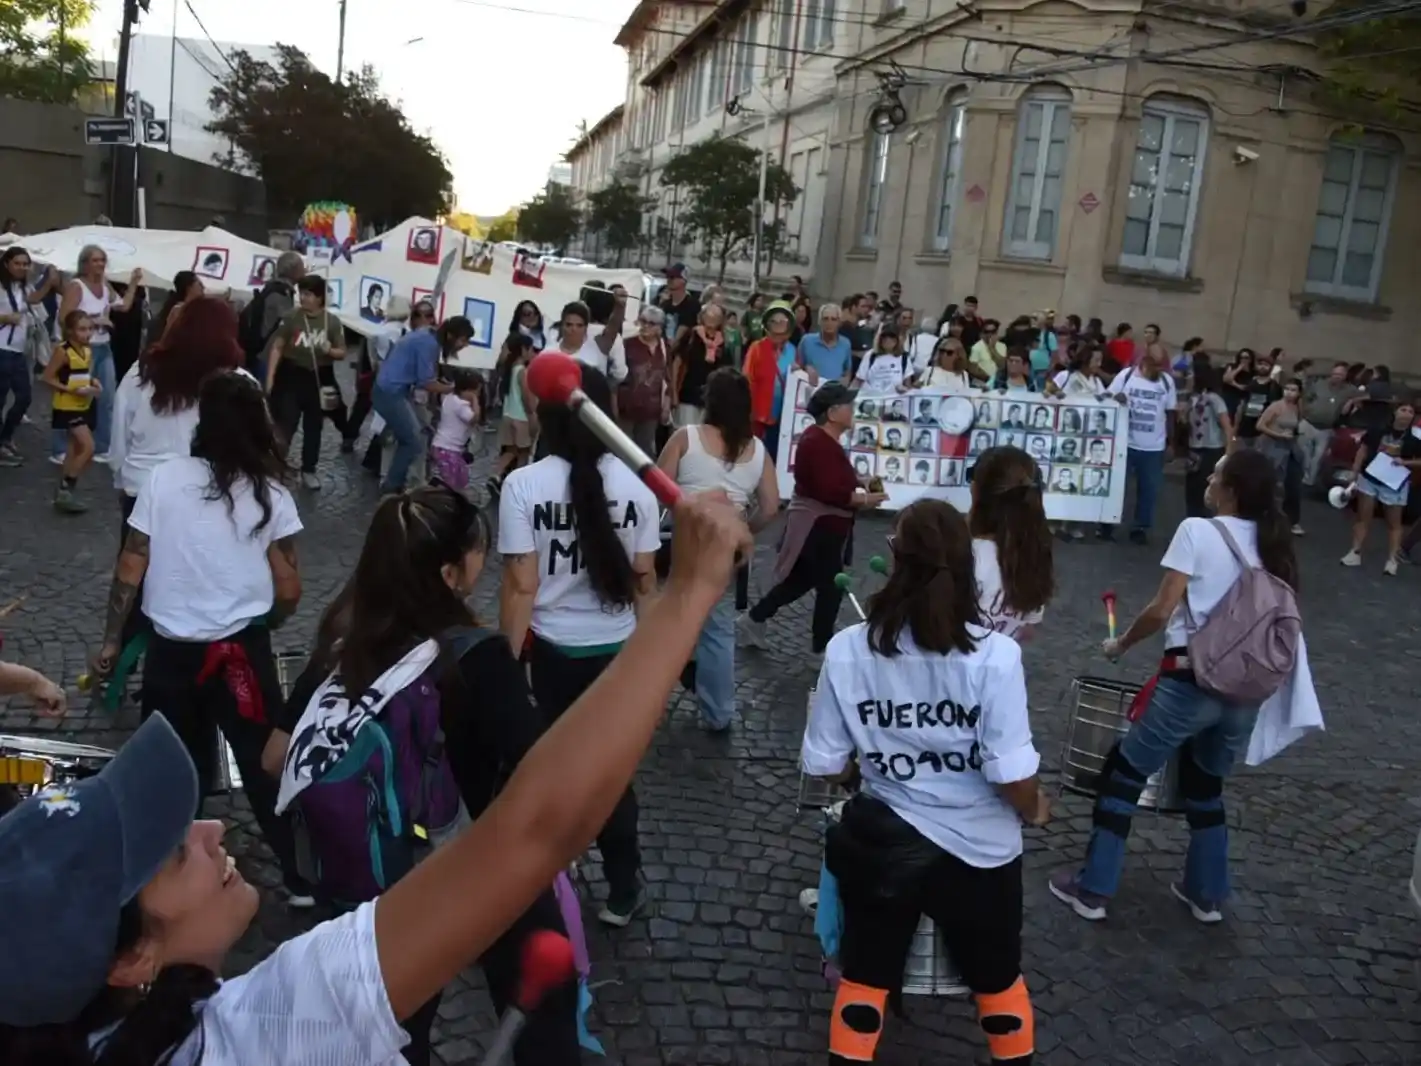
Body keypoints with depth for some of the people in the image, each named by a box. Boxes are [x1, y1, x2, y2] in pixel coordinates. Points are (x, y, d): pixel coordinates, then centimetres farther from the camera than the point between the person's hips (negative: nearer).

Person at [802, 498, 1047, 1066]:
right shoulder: (994, 655, -22)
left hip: (882, 842, 1)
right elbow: (1013, 778, -20)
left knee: (863, 979, 23)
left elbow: (825, 766, -8)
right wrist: (1035, 809, 3)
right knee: (997, 982, 26)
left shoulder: (848, 650, -16)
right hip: (978, 849, 0)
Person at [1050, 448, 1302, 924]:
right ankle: (1207, 894, 34)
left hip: (1193, 678, -6)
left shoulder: (1197, 530, -9)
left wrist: (1119, 644, 5)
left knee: (1123, 774, 9)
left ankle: (1092, 890, 14)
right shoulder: (1272, 544, 9)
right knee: (1206, 784, 26)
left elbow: (1161, 612, -10)